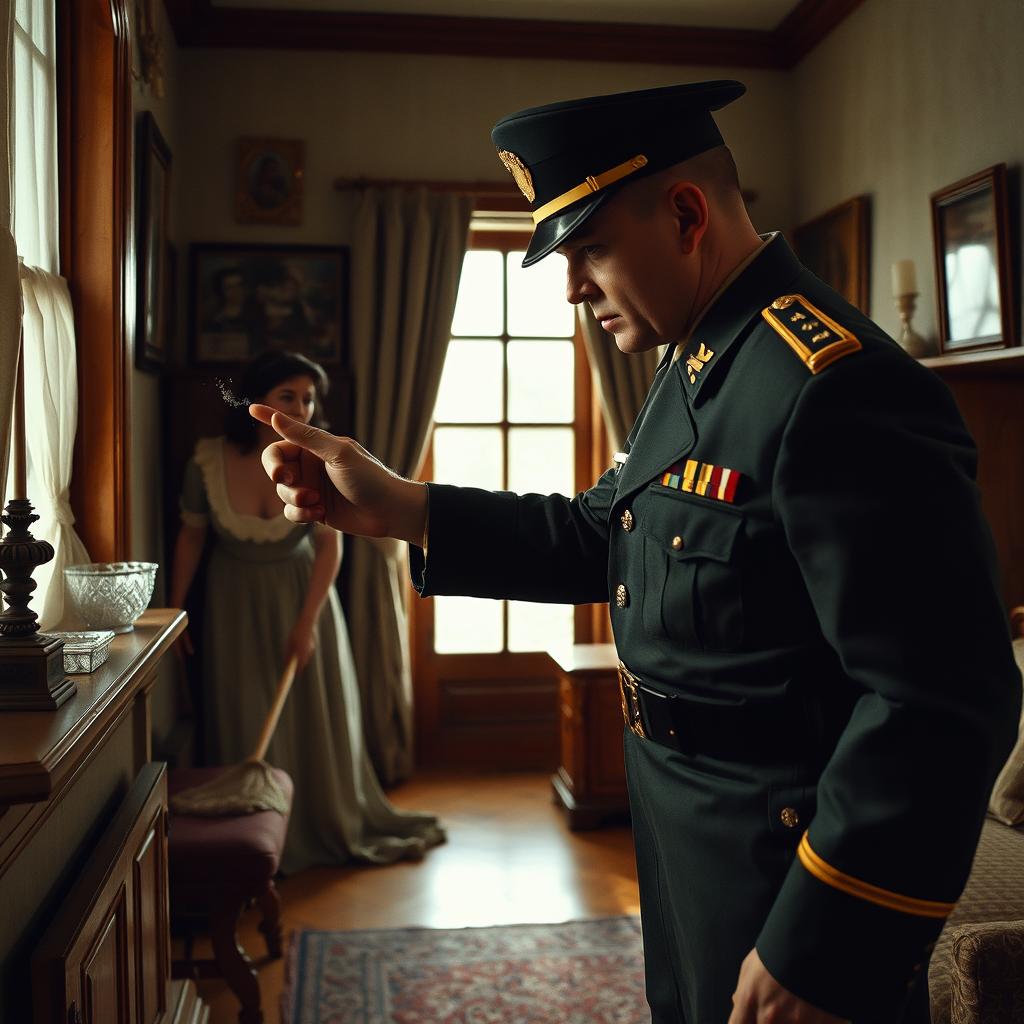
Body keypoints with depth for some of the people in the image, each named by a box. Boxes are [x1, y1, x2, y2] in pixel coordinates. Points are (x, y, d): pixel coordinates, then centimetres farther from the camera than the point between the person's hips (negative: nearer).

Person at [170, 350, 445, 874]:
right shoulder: (209, 461, -20)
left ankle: (339, 827, 28)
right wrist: (175, 610, 0)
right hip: (236, 600, 0)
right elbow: (191, 536, -5)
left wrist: (308, 621, -17)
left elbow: (330, 546, -14)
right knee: (245, 722, 5)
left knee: (317, 716, 8)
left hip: (300, 592, 0)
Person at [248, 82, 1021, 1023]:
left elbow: (941, 704, -28)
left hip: (796, 867, -9)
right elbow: (599, 539, 9)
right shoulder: (697, 365, 6)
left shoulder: (833, 385, -26)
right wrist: (394, 507, 0)